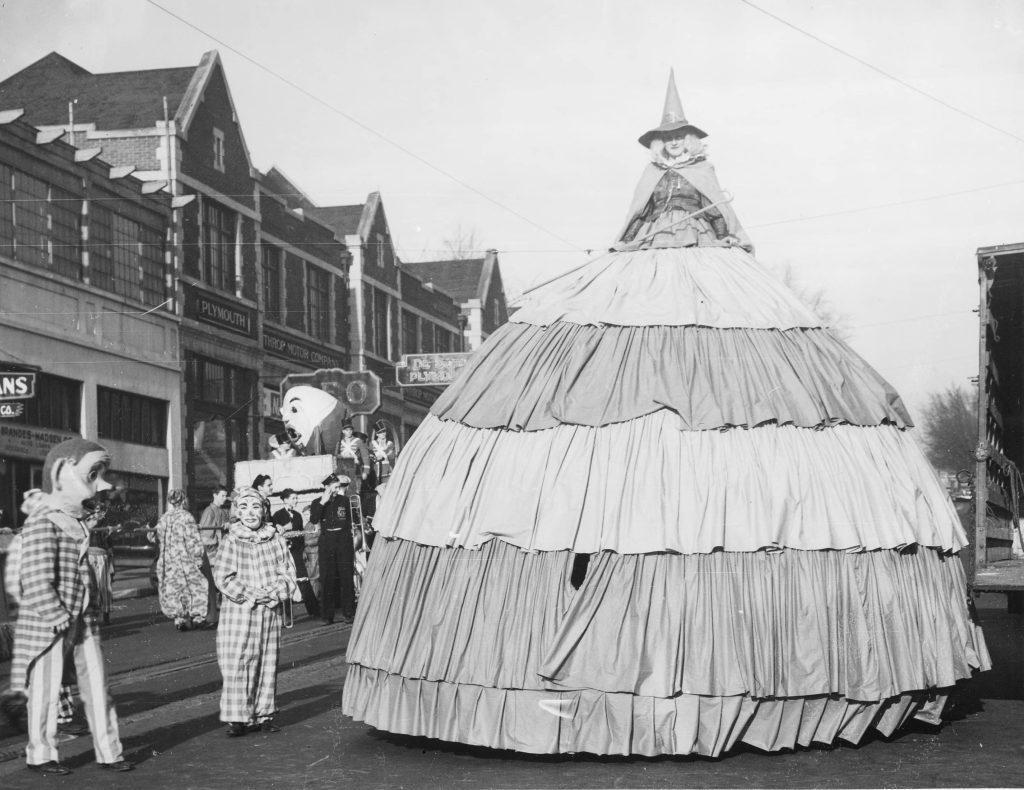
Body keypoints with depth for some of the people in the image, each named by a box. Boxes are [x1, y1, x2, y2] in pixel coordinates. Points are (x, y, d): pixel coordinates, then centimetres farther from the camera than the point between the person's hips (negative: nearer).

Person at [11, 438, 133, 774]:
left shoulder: (78, 520, 12)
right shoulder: (42, 521, -16)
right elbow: (35, 578, -21)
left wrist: (91, 609, 13)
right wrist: (57, 616, -18)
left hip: (82, 619, 8)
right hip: (47, 622, -8)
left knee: (96, 684, 8)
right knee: (46, 689, 3)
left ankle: (108, 751, 14)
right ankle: (40, 755, 17)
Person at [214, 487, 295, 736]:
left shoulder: (276, 540, 6)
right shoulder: (231, 542, -3)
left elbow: (287, 574, 7)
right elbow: (223, 577, -7)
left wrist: (274, 592, -11)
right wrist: (249, 594, -16)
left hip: (270, 613, 3)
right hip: (239, 612, -3)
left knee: (267, 663, 9)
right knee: (238, 664, -4)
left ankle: (263, 714, 19)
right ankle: (238, 717, 3)